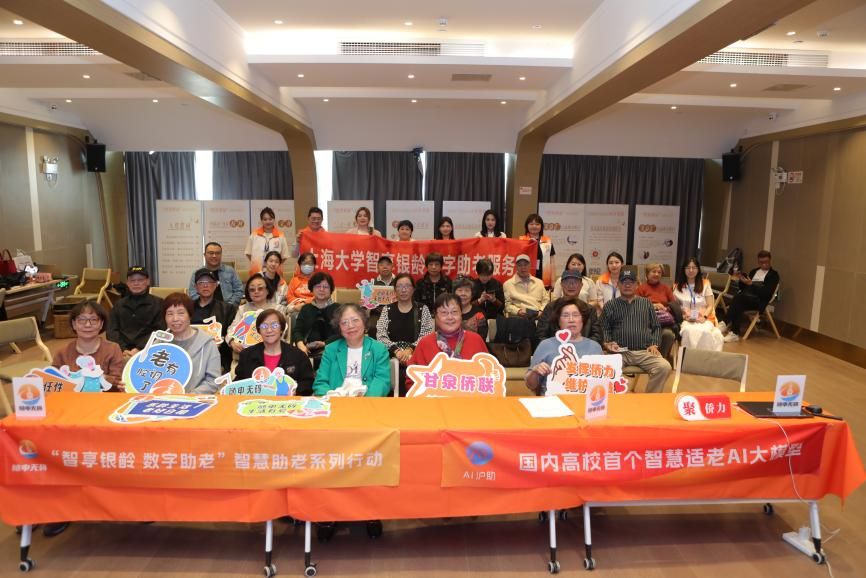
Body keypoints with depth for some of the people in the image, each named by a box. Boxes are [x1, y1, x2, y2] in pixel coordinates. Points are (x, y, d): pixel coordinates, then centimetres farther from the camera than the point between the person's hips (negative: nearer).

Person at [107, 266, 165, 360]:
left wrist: (139, 349, -13)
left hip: (146, 349, -2)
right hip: (122, 350, 2)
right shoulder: (119, 305, 21)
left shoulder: (158, 303, 10)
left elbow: (159, 331, 1)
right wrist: (123, 350, -8)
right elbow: (112, 331, 10)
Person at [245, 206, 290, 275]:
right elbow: (248, 253, 11)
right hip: (256, 272, 0)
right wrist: (255, 263, 4)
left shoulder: (280, 236, 2)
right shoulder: (254, 234, 4)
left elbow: (284, 256, 6)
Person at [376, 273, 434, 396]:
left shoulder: (422, 309, 11)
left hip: (415, 354, 0)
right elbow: (380, 335, 2)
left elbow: (427, 335, -1)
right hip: (392, 355, 1)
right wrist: (396, 350, -14)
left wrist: (410, 349, -16)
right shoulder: (387, 309, 13)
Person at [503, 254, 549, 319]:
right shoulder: (508, 284, 10)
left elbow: (546, 300, 19)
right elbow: (507, 304, 2)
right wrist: (518, 311, -15)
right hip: (519, 316, -3)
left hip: (538, 314, 4)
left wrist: (541, 310, -1)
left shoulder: (539, 282, 22)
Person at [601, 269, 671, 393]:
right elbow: (604, 329, 10)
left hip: (645, 351, 2)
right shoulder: (610, 305, 15)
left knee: (664, 367, -26)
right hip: (620, 351, -2)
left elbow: (656, 327, 18)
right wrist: (607, 343, -9)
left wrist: (654, 345, 2)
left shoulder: (646, 303, 20)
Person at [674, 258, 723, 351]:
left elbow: (710, 306, 9)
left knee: (705, 332, -37)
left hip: (704, 319, 0)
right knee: (689, 331, -38)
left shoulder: (705, 284, 15)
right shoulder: (678, 286, 15)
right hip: (686, 320, 0)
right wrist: (684, 315, -10)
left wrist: (704, 317, -9)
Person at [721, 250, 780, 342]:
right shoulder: (754, 271, 25)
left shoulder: (774, 274, 8)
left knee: (738, 297, -34)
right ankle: (734, 333, -36)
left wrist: (751, 284, -17)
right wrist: (741, 280, 0)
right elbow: (743, 288, 21)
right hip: (745, 298, 5)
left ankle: (728, 325, -29)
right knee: (738, 302, -32)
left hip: (759, 301, -5)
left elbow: (767, 293, -7)